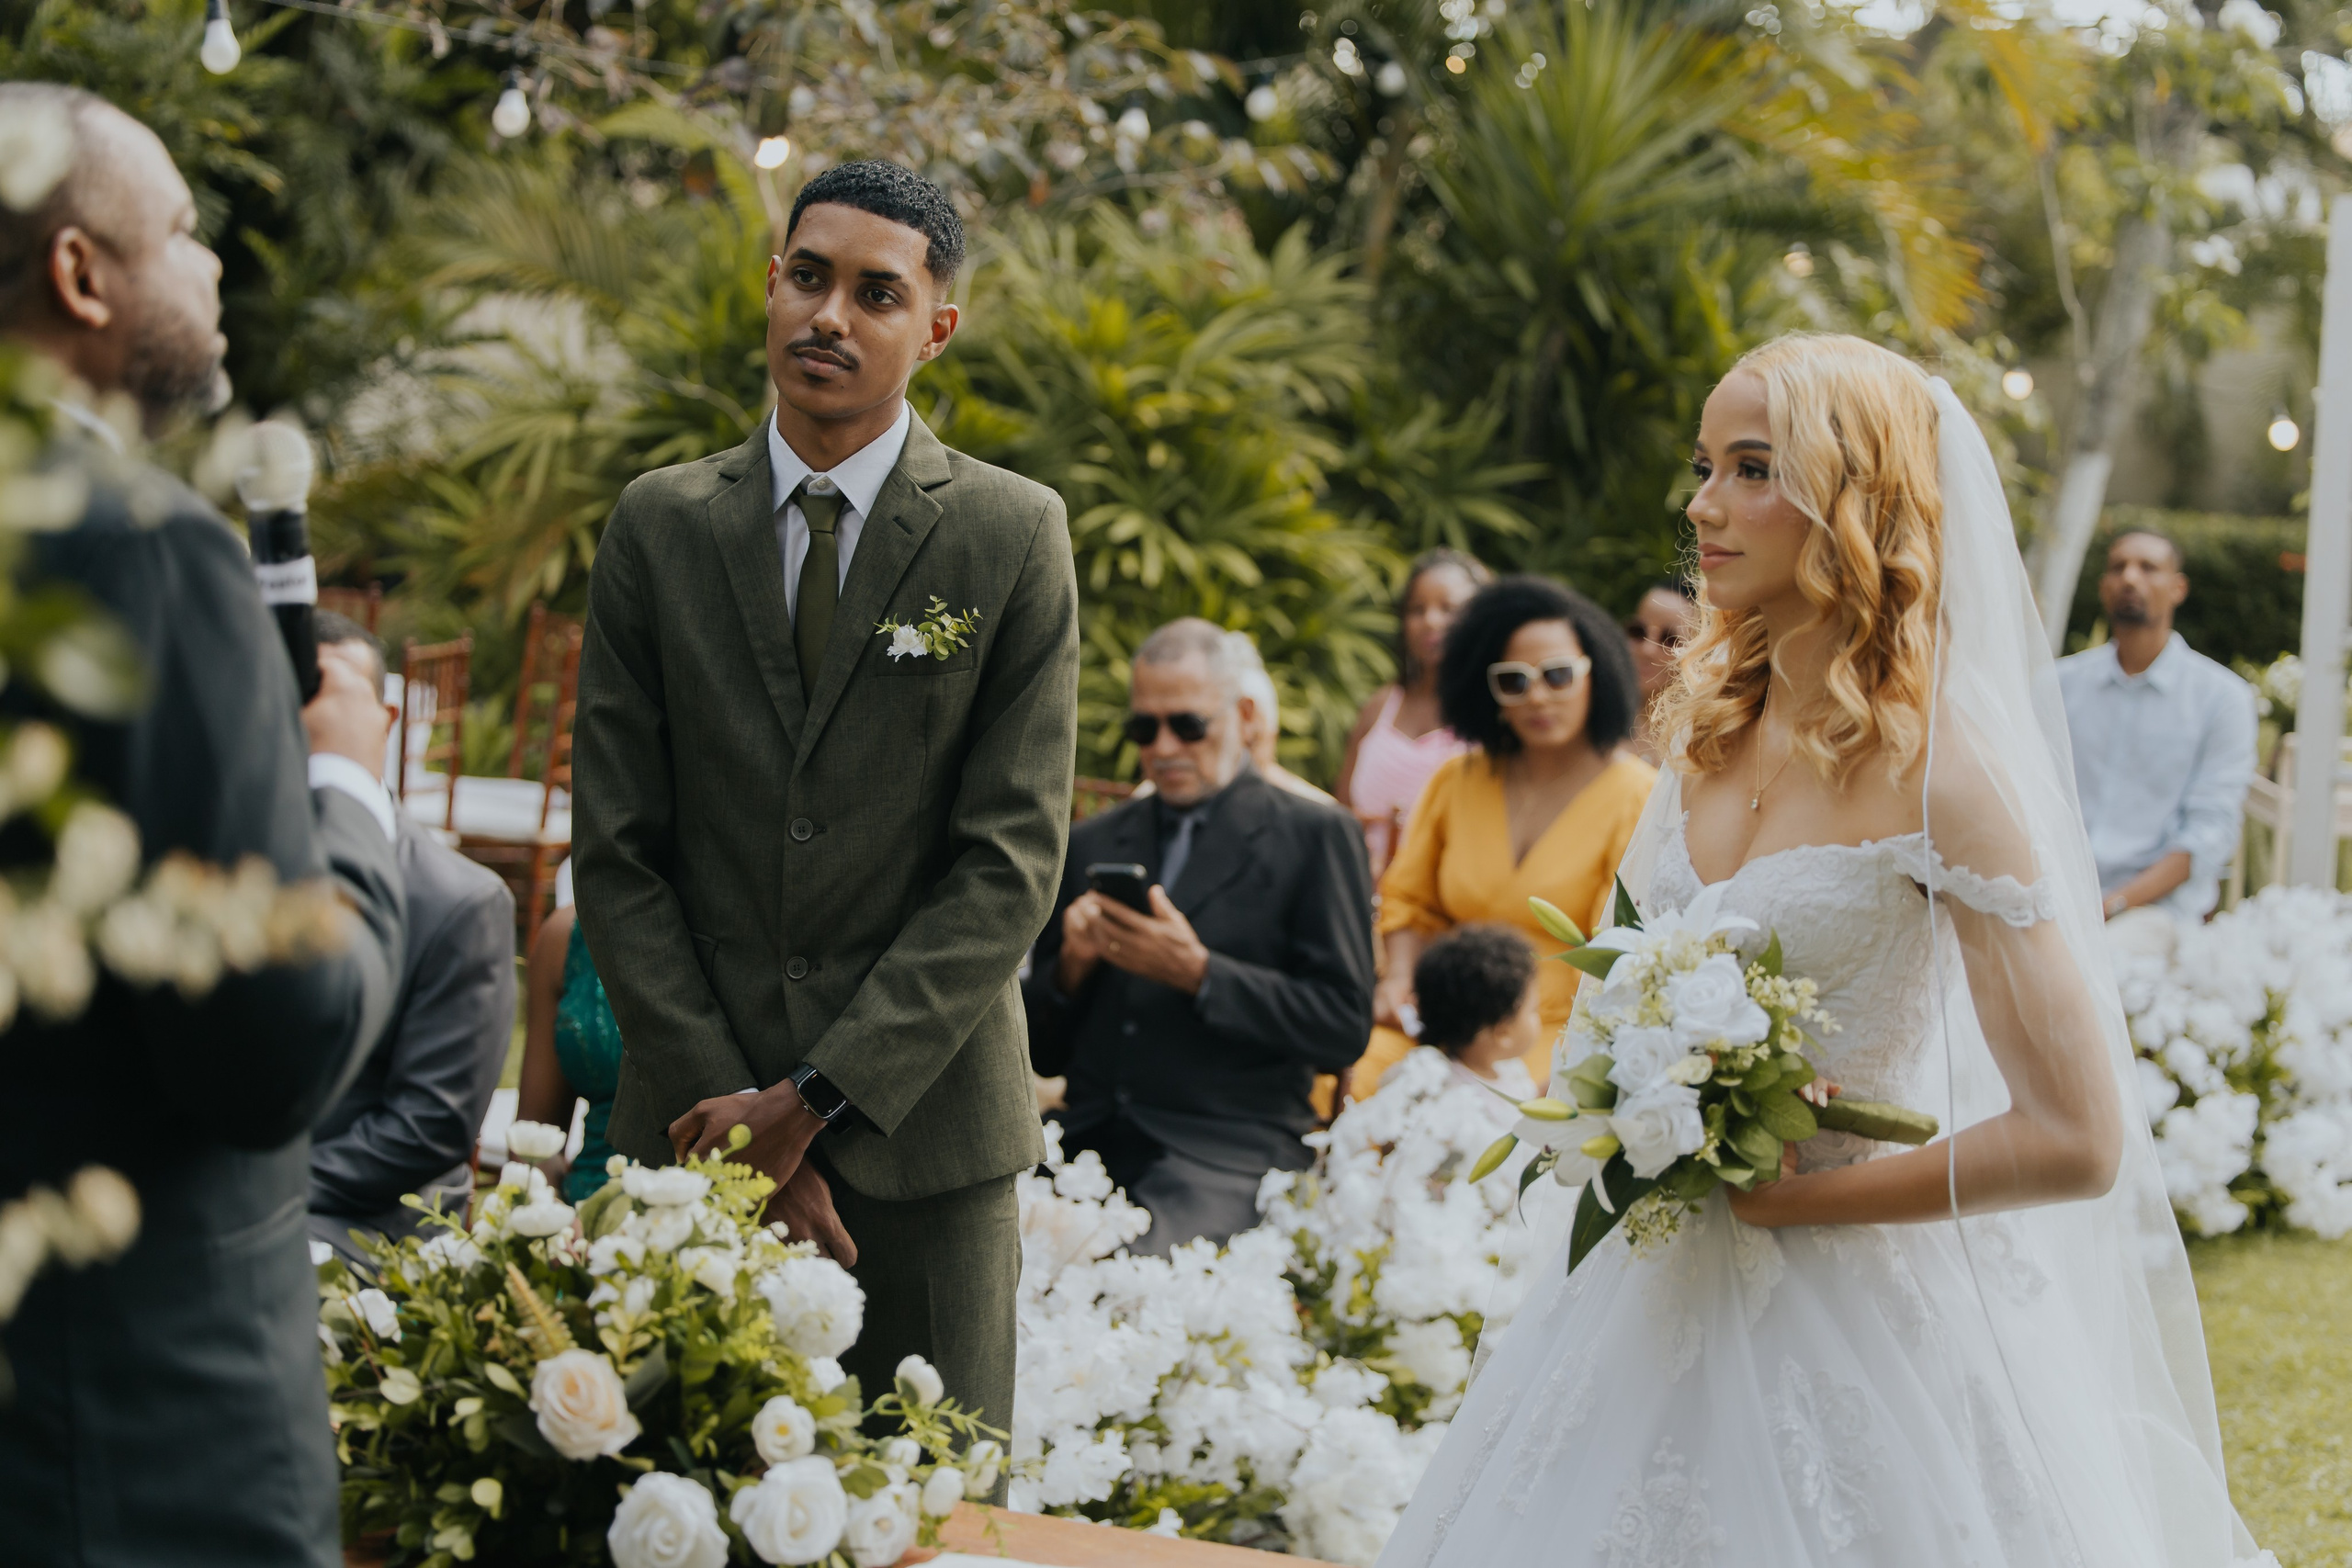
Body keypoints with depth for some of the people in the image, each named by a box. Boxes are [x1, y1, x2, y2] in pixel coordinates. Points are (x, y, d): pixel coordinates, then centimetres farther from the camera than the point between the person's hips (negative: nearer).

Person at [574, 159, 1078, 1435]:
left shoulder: (1013, 538, 0)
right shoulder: (659, 527, 6)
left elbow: (1013, 861, -5)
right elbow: (615, 856, 4)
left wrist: (814, 1101, -10)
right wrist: (731, 1103, -6)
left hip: (925, 1139, -1)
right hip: (697, 1134, 2)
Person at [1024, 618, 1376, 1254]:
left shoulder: (1314, 836, 7)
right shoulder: (1091, 844, 20)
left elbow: (1344, 1026, -3)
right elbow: (1042, 1054, 20)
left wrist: (1197, 972, -12)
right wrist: (1072, 964, -2)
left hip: (1227, 1157, -4)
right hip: (1091, 1147, 4)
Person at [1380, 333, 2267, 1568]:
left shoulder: (1931, 764, -18)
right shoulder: (1713, 724, 3)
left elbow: (2075, 1141, -22)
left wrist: (1793, 1197, -14)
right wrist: (1631, 1120, 1)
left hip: (1847, 1309, -7)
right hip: (1665, 1276, 7)